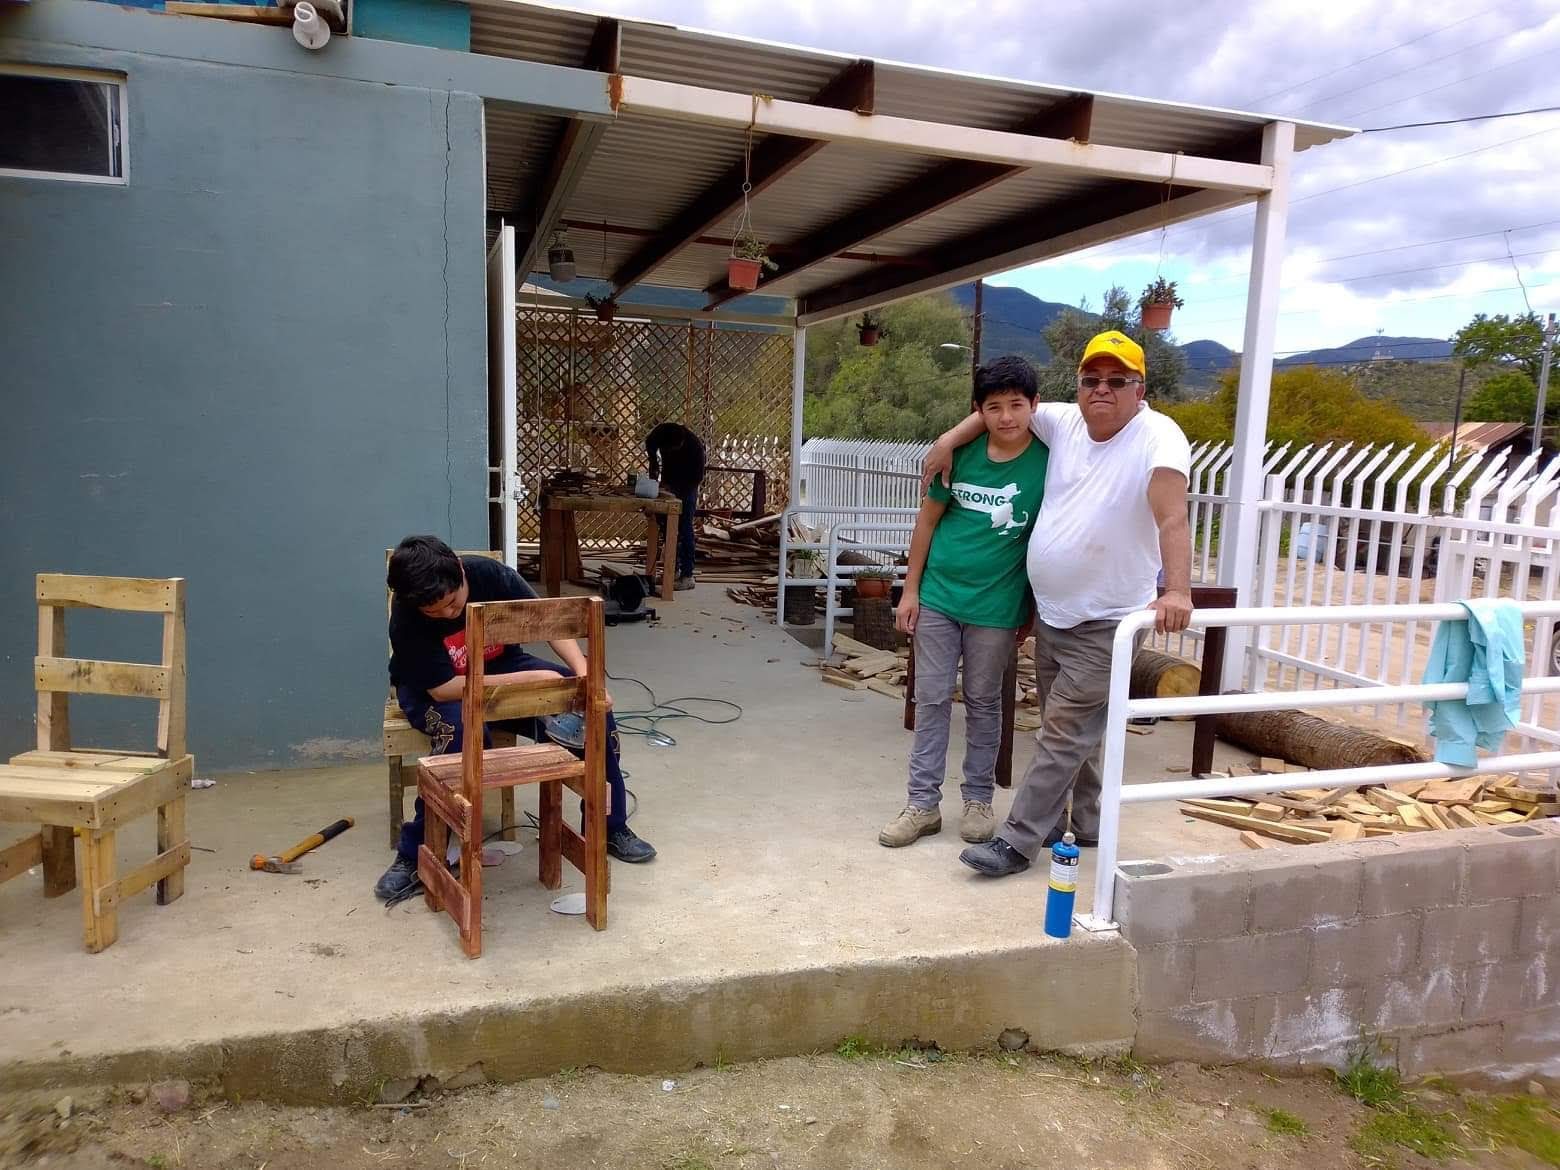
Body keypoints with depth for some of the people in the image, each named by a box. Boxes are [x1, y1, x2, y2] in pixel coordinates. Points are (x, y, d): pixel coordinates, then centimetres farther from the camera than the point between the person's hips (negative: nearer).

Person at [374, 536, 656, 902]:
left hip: (501, 666, 4)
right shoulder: (406, 616, -30)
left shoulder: (489, 573, -24)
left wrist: (585, 675, -31)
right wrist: (531, 678, -36)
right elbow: (443, 688, -32)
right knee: (462, 730, -39)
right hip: (431, 685, -3)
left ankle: (608, 826, 0)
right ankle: (414, 853, -21)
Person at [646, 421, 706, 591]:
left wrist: (672, 489, -25)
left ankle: (687, 576, -9)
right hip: (668, 483, 5)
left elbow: (698, 479, -22)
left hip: (687, 486, -5)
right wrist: (654, 467, -8)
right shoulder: (660, 433, -20)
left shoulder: (695, 446, -31)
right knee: (666, 527, 7)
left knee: (684, 530, -10)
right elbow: (649, 445, 4)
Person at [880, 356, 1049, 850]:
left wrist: (1034, 611, -1)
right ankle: (923, 803, 18)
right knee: (931, 699, 7)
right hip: (938, 595, 2)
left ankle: (978, 799, 28)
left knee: (984, 704, 11)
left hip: (995, 606, -2)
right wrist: (910, 590, 3)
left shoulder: (1048, 462, -11)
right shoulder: (961, 452, -5)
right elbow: (928, 519, 4)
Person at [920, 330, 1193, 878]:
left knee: (1064, 735, -4)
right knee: (1070, 728, 18)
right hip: (1050, 610, 7)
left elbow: (1172, 518, -32)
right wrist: (951, 438, 3)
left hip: (1105, 620, -7)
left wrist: (1177, 592, -45)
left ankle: (1017, 842, 4)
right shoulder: (1064, 421, 1)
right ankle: (1085, 823, 35)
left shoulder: (1158, 437, -18)